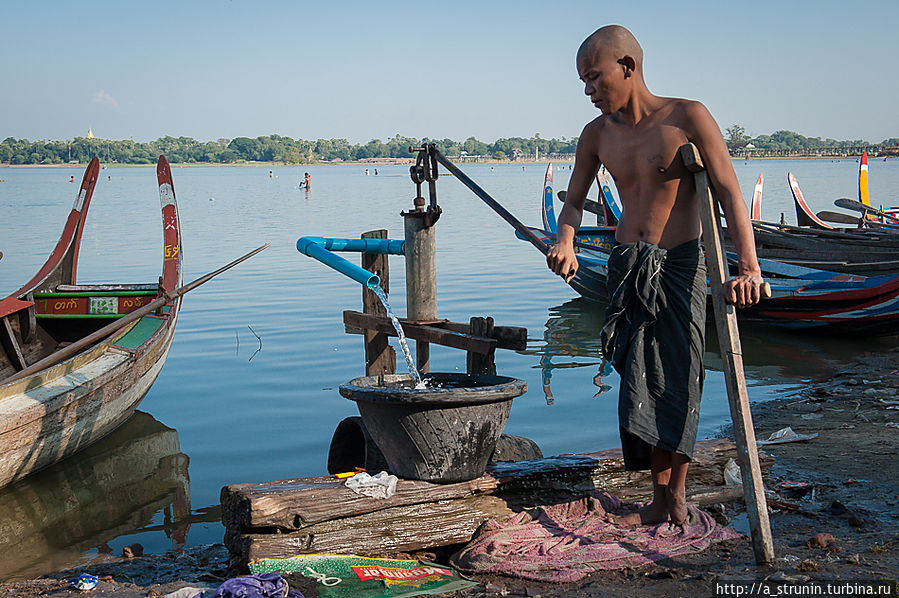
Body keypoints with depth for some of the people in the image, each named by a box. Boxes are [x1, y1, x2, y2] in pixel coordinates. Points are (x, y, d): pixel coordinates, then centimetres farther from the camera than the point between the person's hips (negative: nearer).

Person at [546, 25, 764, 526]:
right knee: (642, 379, 2)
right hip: (627, 265, 4)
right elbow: (574, 202, 15)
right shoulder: (597, 135, 5)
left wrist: (748, 267, -28)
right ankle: (661, 498, 12)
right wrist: (565, 243, -9)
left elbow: (729, 191, -16)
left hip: (680, 263, -4)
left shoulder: (687, 117, -10)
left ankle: (677, 492, 10)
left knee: (679, 377, -6)